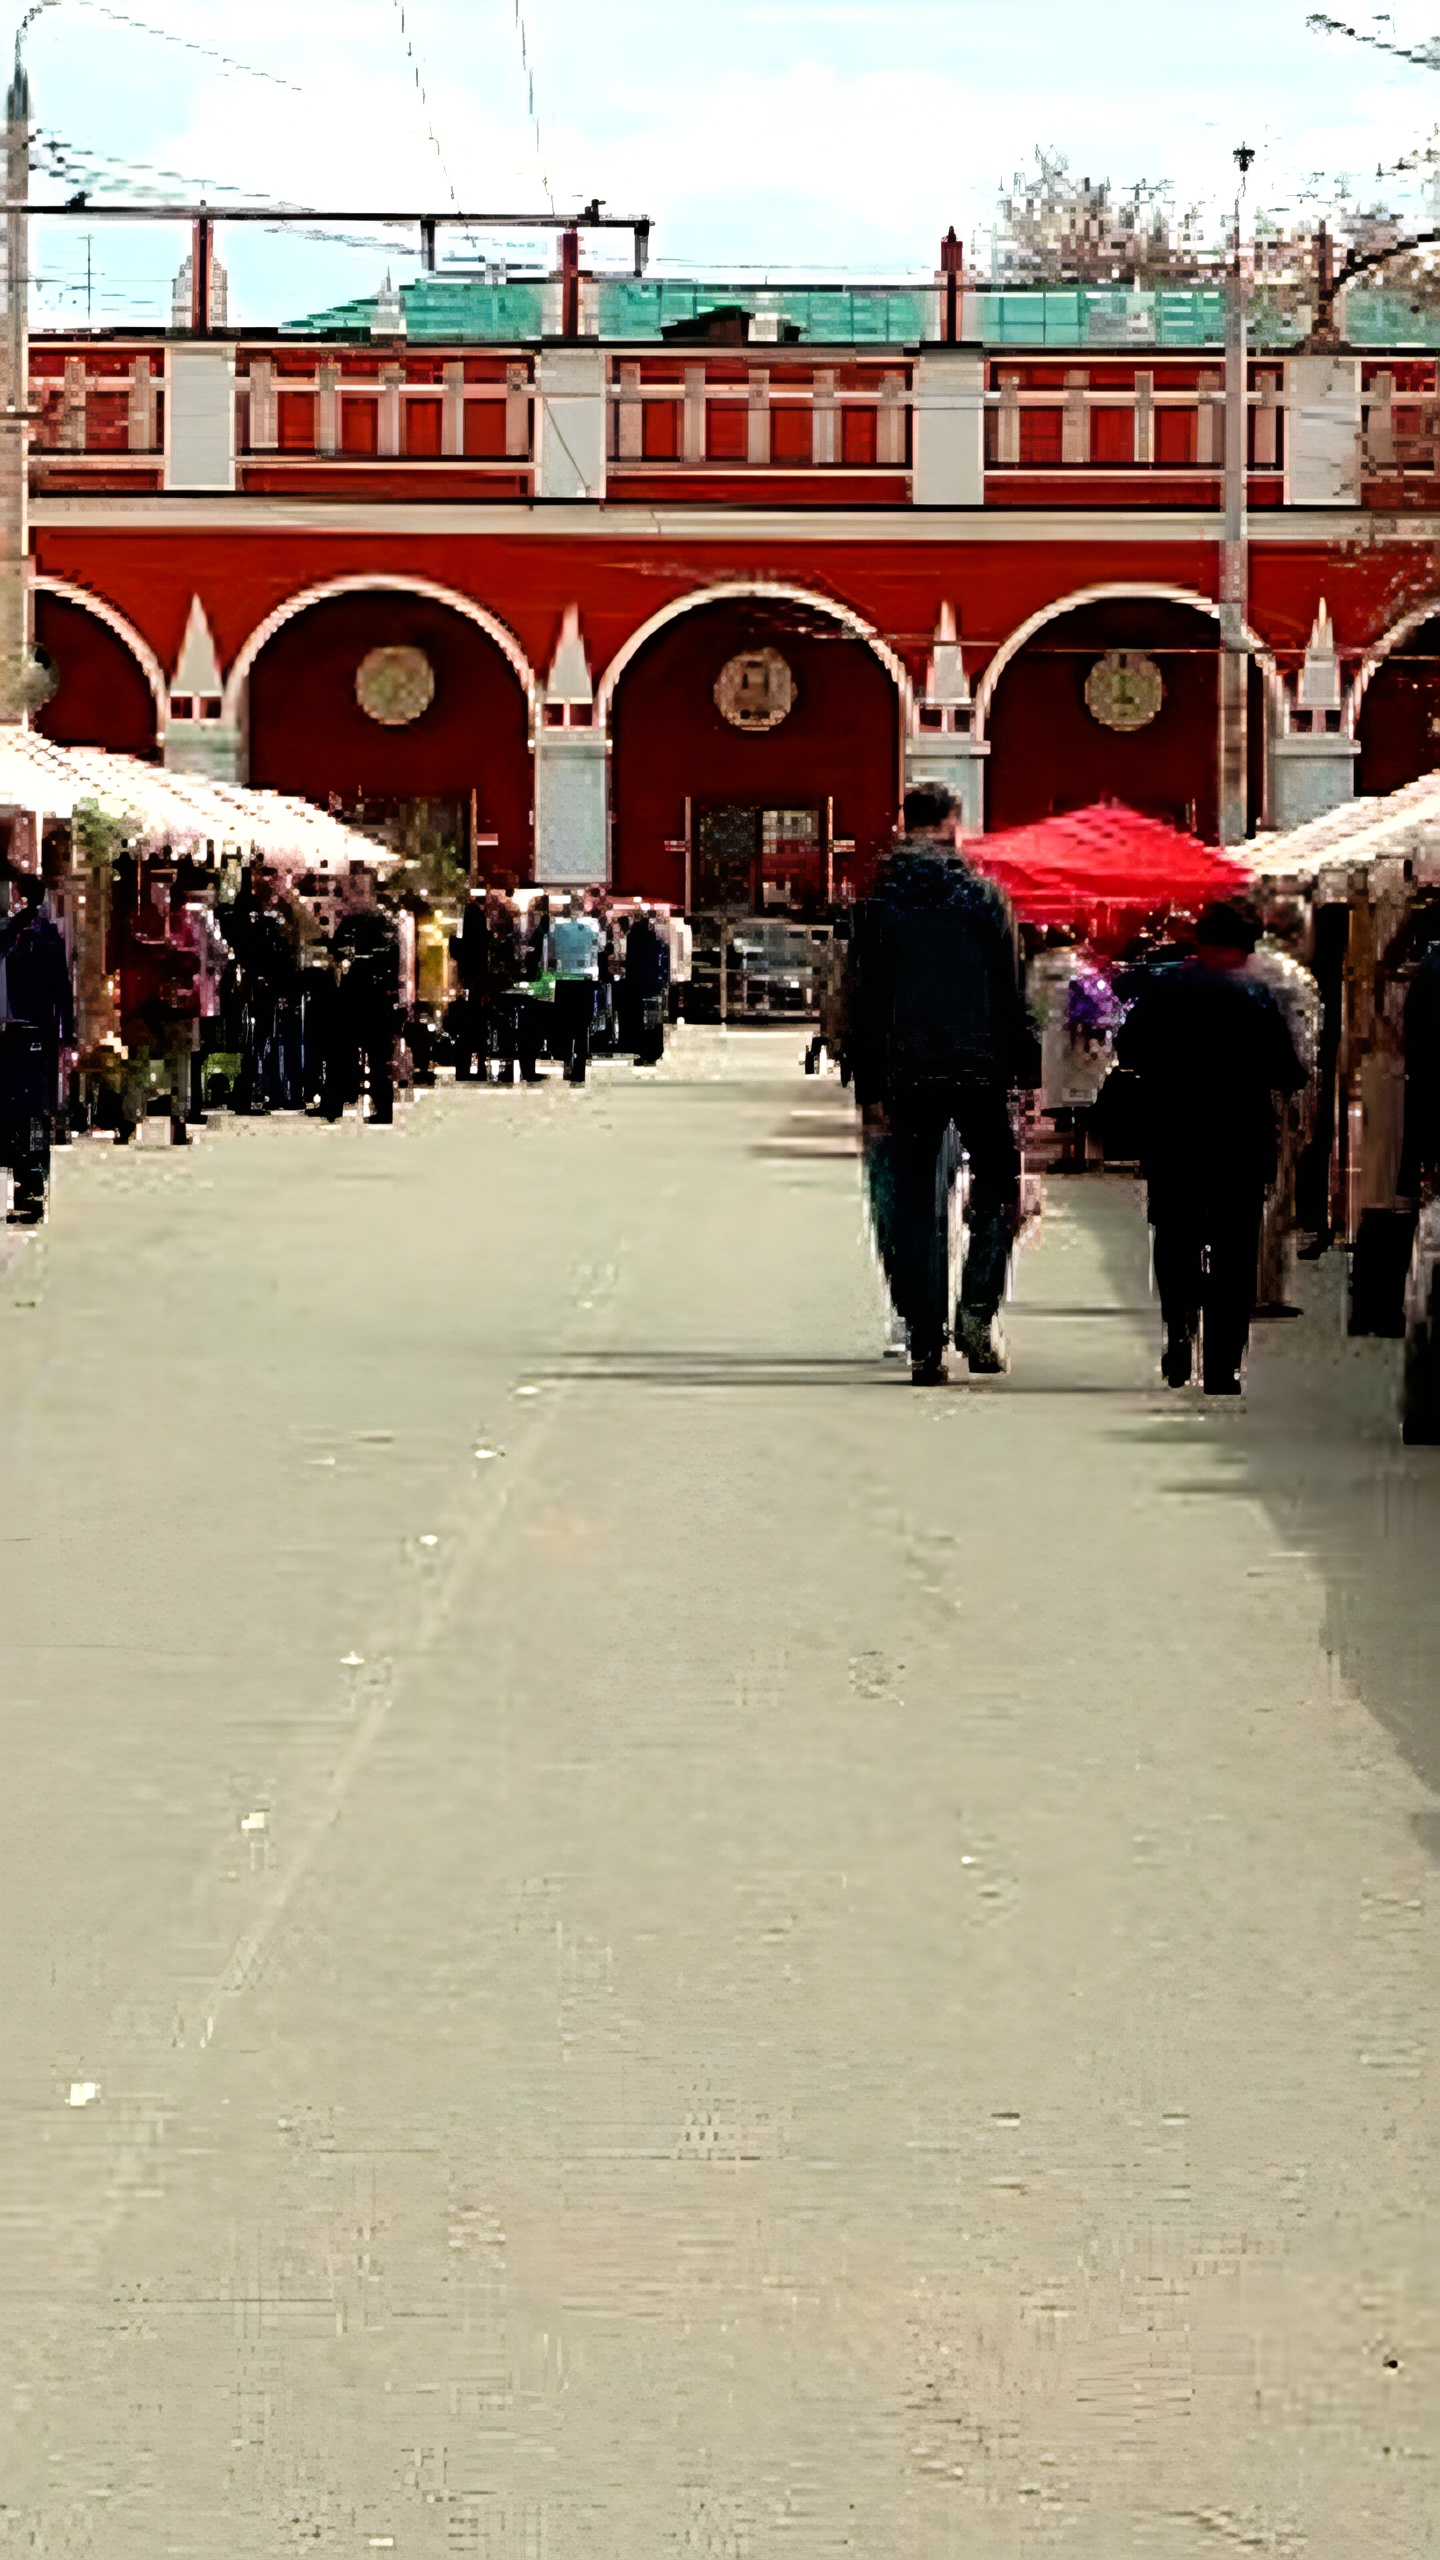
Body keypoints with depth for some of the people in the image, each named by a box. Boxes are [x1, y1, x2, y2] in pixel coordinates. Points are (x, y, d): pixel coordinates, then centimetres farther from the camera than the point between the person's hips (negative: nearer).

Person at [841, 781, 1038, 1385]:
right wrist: (1022, 1071, 3)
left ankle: (926, 1344, 1)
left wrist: (869, 1088, 5)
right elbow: (1010, 994, -2)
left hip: (908, 1075, 1)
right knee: (998, 1189, 13)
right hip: (980, 1072, -1)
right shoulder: (983, 895, -1)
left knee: (914, 1209, 5)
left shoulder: (877, 901, 3)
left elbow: (861, 1001, 2)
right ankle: (977, 1308, -4)